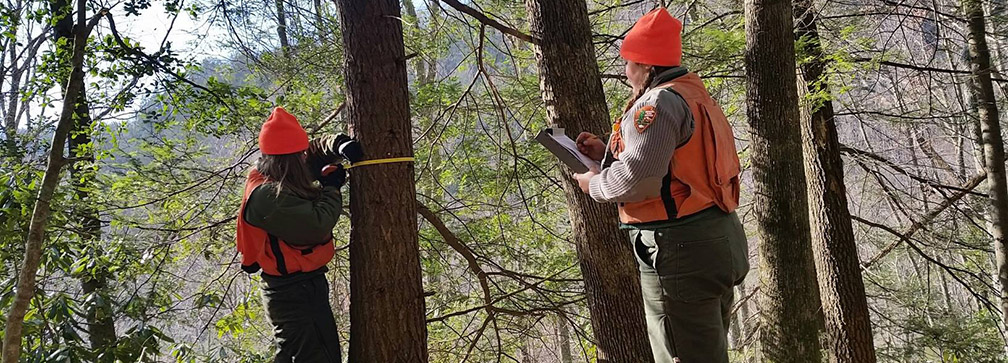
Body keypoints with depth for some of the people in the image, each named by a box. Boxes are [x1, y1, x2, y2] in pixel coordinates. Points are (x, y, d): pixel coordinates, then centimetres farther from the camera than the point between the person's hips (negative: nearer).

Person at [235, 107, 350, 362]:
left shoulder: (272, 181, 5)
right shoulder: (269, 197, -25)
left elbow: (313, 154, 19)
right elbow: (316, 226, -31)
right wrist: (332, 188, -14)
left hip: (306, 286, 10)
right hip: (295, 295, -10)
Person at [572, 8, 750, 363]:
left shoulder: (658, 102, -16)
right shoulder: (693, 94, 16)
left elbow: (636, 179, -25)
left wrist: (594, 183, -6)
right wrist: (608, 153, 21)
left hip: (682, 253, -10)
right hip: (721, 241, 10)